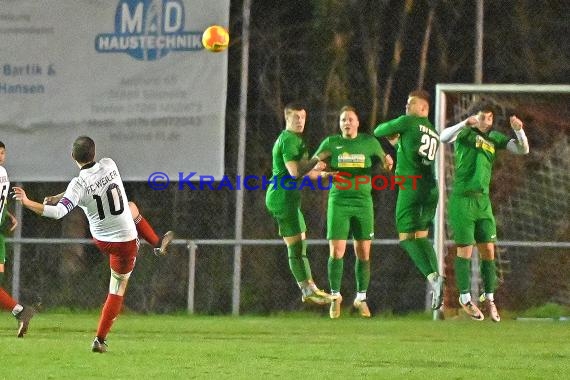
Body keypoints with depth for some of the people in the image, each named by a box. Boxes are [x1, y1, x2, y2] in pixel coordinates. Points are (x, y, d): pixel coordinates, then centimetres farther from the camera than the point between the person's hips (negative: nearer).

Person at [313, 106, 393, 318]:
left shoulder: (369, 142, 6)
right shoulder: (331, 143, 4)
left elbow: (385, 162, 15)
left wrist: (388, 163, -10)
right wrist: (325, 173, -17)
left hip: (363, 202, 1)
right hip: (338, 202, -1)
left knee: (363, 253, 2)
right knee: (336, 252, -7)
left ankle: (361, 298, 15)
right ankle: (335, 297, 9)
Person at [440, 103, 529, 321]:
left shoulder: (494, 137, 12)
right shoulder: (466, 133, -3)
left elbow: (523, 149, 7)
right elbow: (444, 137, -23)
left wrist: (519, 130, -12)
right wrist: (464, 124, -39)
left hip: (483, 200, 5)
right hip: (462, 199, -5)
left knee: (488, 250, 4)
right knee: (465, 250, -1)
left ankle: (489, 298, 15)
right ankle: (465, 298, 10)